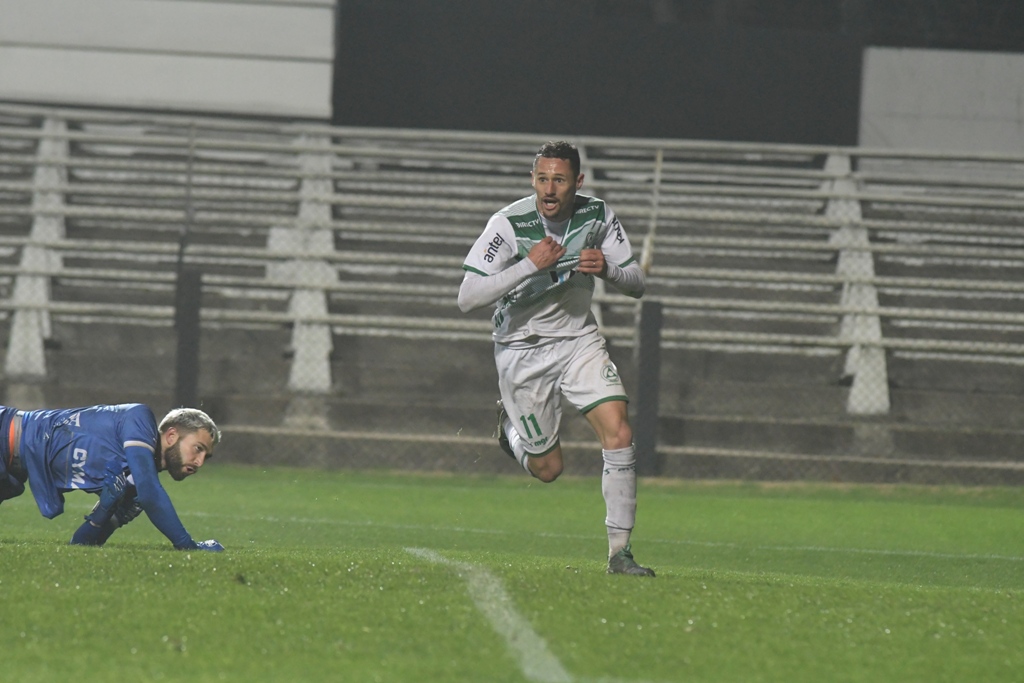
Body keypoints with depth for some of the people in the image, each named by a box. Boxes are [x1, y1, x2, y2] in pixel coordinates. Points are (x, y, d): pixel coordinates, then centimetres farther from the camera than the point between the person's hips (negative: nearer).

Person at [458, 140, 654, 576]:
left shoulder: (598, 216, -9)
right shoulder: (508, 224, -20)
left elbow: (636, 285, -2)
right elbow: (467, 299, -25)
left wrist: (607, 269, -25)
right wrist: (530, 265, -34)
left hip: (579, 340, 3)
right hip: (522, 349, -3)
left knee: (619, 432, -17)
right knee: (547, 468, 4)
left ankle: (619, 551, -11)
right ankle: (510, 427, 40)